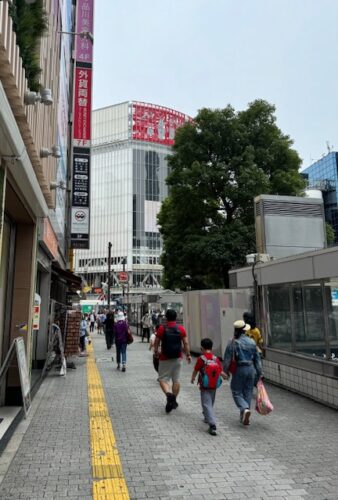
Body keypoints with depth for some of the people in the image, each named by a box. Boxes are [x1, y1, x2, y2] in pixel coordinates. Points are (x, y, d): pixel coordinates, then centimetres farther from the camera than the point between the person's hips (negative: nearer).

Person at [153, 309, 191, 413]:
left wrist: (156, 351, 15)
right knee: (176, 379, 13)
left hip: (165, 358, -2)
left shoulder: (162, 328, -10)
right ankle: (174, 401, 20)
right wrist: (188, 355, 9)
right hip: (178, 358, 3)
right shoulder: (181, 328, -4)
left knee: (163, 379, 6)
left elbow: (156, 343, -3)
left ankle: (168, 394, -19)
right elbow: (186, 344, -3)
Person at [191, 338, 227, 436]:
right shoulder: (216, 359, 0)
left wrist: (192, 378, 18)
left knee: (207, 404, -6)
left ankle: (212, 425, -19)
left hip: (205, 386, -5)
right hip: (214, 386, 5)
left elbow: (195, 370, 1)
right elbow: (221, 372, -5)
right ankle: (207, 417, 44)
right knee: (210, 403, 24)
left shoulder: (201, 358, -10)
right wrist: (225, 376, 15)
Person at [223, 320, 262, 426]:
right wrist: (259, 373, 14)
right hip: (251, 369, 4)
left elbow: (227, 359, -8)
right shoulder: (252, 342, 2)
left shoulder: (233, 342, -9)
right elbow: (257, 358, 6)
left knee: (237, 392, 9)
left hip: (239, 369, -4)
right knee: (248, 392, 14)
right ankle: (243, 417, 19)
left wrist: (225, 371, 5)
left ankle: (245, 409, -15)